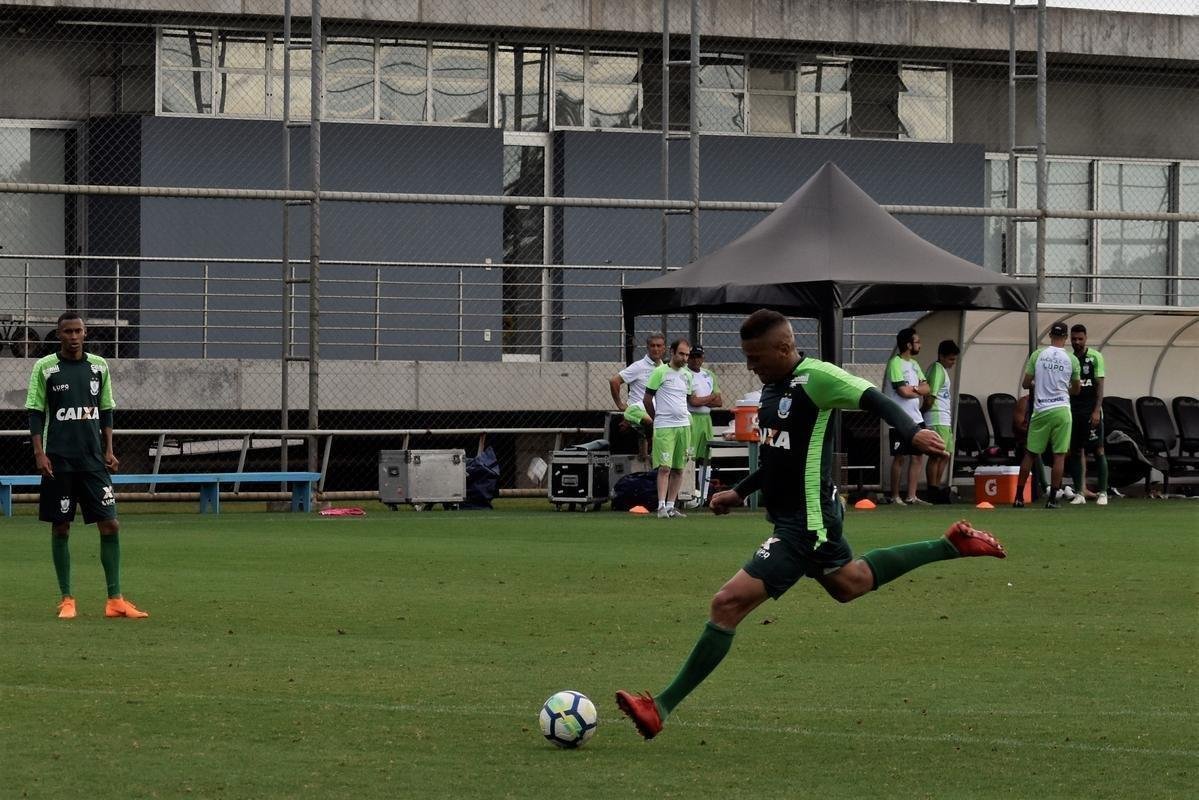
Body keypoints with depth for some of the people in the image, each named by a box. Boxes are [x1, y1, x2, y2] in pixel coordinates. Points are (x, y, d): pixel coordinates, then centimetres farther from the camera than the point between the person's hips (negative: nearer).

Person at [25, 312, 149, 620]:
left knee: (110, 525, -4)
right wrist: (39, 453, -9)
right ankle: (67, 600, 9)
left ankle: (114, 600, 0)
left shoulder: (99, 366, 8)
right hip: (58, 461, -3)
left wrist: (109, 450, 8)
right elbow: (35, 413, 0)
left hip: (93, 460, 3)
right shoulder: (45, 367, -1)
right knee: (60, 528, 1)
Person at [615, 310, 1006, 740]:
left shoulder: (815, 377, -18)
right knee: (849, 583, 33)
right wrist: (740, 492, 19)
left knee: (728, 603, -15)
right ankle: (951, 545, 41)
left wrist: (912, 431, -40)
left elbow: (874, 399, -23)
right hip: (790, 515, 11)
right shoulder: (772, 387, 10)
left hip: (804, 524, -11)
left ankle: (661, 707, -13)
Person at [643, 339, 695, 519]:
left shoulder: (687, 375, 13)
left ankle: (671, 506, 11)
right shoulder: (660, 372, -5)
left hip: (683, 425, 6)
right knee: (664, 467, -12)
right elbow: (647, 399, -2)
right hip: (664, 427, -6)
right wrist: (657, 419, 5)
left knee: (678, 469, 6)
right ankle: (661, 506, -12)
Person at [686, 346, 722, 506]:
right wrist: (712, 397, 1)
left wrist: (701, 400, -6)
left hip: (706, 419, 7)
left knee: (705, 458, 8)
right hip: (691, 419, -7)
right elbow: (693, 401, -13)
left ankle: (704, 496, 12)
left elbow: (719, 402, 10)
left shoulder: (709, 375, 16)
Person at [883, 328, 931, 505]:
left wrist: (913, 388, -11)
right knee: (900, 458, -4)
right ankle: (895, 497, 2)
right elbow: (903, 391, -19)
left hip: (916, 417, 8)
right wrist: (920, 391, -1)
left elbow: (926, 388, 10)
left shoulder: (914, 364, 16)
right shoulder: (896, 364, -11)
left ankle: (911, 497, 10)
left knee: (917, 457, 6)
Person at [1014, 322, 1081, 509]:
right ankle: (1052, 498, -2)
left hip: (1041, 410, 1)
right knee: (1059, 455, 2)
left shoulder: (1038, 354, -2)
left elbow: (1025, 383, 2)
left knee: (1029, 453, 9)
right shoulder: (1071, 359, -1)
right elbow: (1076, 389, 10)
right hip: (1061, 409, -1)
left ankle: (1019, 497, 10)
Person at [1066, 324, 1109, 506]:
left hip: (1091, 410, -4)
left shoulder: (1095, 357, -1)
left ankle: (1102, 493, -4)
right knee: (1076, 452, 3)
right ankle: (1080, 493, 6)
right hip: (1073, 410, 4)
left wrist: (1097, 411, -14)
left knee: (1098, 450, -5)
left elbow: (1100, 385, -6)